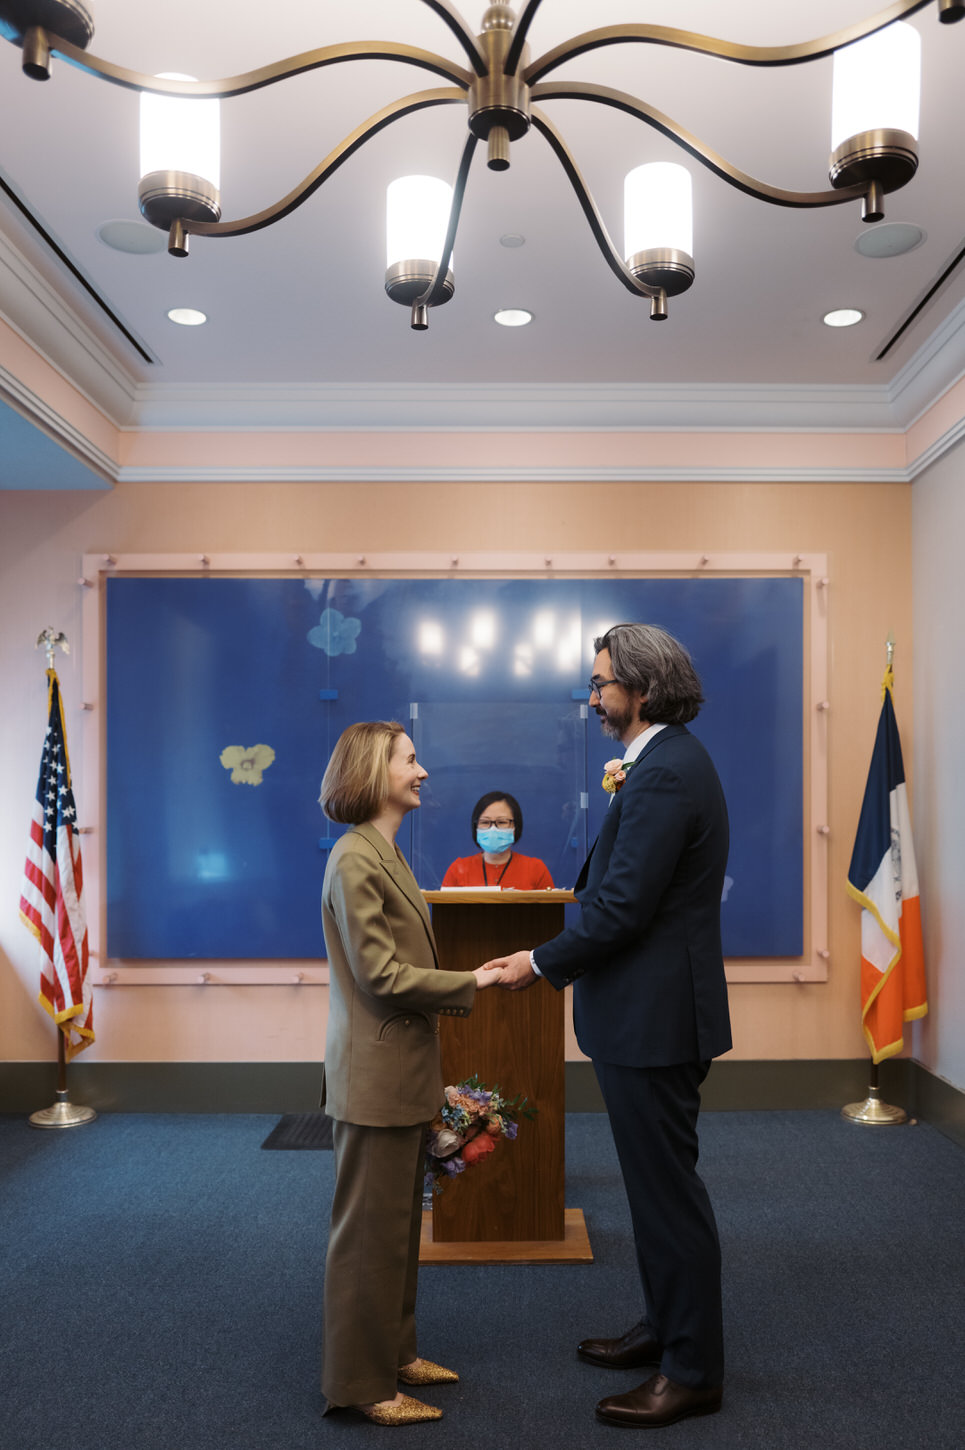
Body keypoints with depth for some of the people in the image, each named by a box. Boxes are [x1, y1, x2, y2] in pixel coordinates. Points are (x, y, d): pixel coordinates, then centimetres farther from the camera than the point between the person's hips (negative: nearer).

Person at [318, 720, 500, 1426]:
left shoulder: (386, 853, 12)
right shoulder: (354, 858, -18)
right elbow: (381, 974, -20)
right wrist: (471, 983, -15)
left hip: (404, 1070, 9)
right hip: (376, 1074, -9)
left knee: (400, 1221, 19)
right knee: (372, 1229, 5)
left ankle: (394, 1353, 35)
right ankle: (363, 1385, 20)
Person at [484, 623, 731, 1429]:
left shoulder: (665, 774, -21)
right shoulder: (668, 762, 12)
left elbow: (623, 906, -24)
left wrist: (542, 963, -13)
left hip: (655, 1015, -11)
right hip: (648, 1011, 11)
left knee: (668, 1188, 3)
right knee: (657, 1182, 21)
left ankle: (693, 1372, 20)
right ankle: (667, 1329, 38)